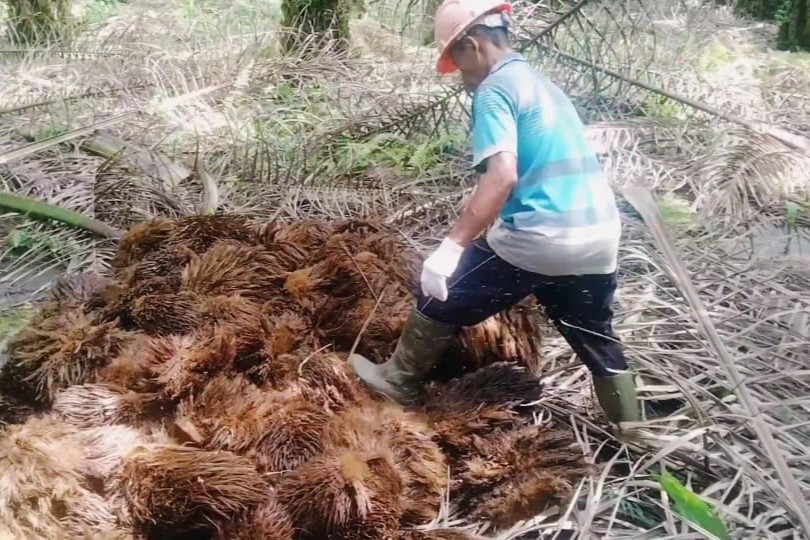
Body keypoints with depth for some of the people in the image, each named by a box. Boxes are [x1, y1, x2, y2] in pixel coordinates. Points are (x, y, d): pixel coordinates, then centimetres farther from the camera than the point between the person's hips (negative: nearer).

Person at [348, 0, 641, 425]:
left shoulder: (495, 90, -7)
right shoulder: (543, 85, 21)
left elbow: (502, 175, -22)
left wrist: (451, 246, -26)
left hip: (540, 237, -8)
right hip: (599, 234, 8)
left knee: (443, 295, 12)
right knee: (597, 341, 21)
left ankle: (399, 379, 30)